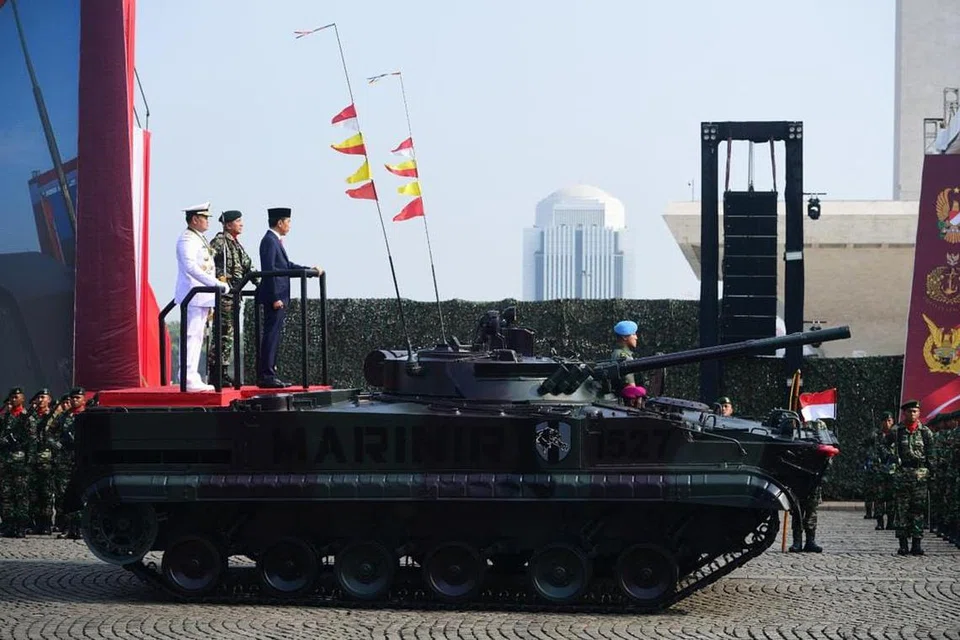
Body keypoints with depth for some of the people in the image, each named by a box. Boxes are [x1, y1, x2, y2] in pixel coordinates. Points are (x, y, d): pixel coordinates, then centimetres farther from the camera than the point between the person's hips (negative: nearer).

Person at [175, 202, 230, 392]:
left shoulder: (200, 239, 21)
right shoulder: (187, 239, -12)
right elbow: (191, 267, -24)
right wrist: (216, 284, -28)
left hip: (202, 296, 11)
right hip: (193, 296, -11)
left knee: (196, 338, 11)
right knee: (191, 336, -12)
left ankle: (192, 378, 13)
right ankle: (189, 379, -13)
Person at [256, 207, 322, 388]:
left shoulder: (275, 241, 18)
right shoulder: (270, 241, -13)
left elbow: (287, 265, 25)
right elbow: (269, 269, -19)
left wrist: (310, 270, 19)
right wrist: (275, 298, -21)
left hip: (279, 297, 10)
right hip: (274, 296, -10)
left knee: (273, 336, 11)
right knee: (271, 336, -10)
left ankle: (269, 375, 13)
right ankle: (266, 376, -10)